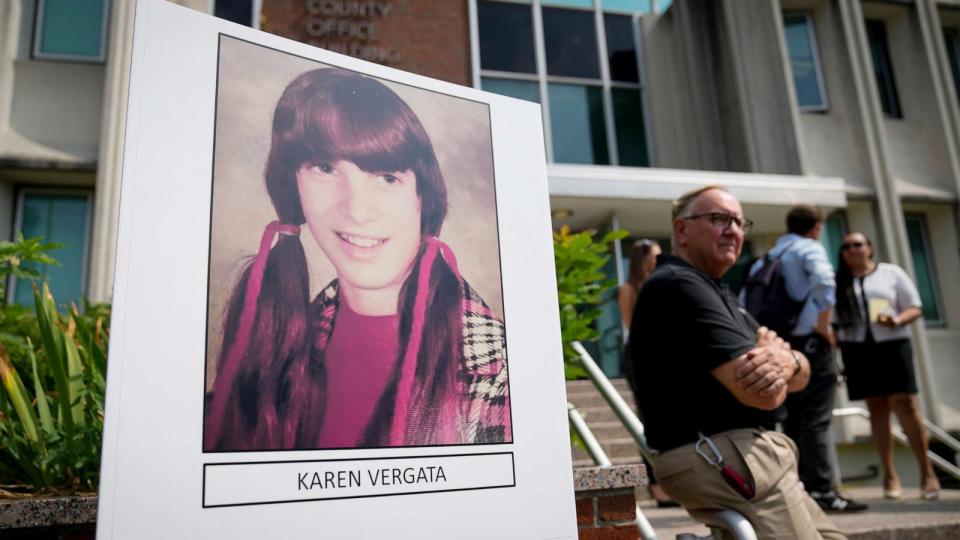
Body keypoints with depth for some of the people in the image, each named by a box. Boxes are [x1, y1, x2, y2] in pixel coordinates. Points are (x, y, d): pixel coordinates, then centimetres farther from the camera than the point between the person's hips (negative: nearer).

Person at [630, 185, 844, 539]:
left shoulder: (715, 293, 19)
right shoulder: (678, 285, -15)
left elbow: (802, 375, 11)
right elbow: (763, 393, -23)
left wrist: (787, 362, -14)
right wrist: (777, 357, 1)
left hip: (737, 455, 10)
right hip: (722, 459, -10)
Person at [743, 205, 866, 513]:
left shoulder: (768, 257, 17)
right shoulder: (810, 248, -3)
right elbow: (824, 281, -24)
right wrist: (824, 325, -15)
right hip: (809, 342, -7)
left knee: (793, 421, 10)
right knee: (816, 420, -7)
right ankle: (821, 491, -7)